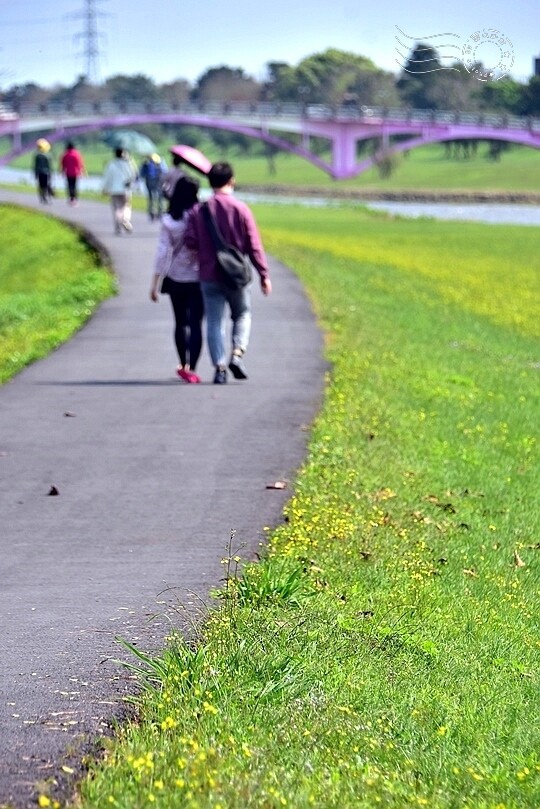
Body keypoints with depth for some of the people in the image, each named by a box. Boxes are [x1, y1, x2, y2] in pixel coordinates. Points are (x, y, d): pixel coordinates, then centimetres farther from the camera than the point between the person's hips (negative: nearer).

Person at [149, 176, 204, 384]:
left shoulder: (168, 221, -6)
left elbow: (162, 252, -6)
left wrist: (155, 283, -2)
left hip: (175, 279, 2)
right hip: (197, 279, -2)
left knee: (180, 323, 17)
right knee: (195, 324, -1)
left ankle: (184, 365, 28)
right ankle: (191, 368, -14)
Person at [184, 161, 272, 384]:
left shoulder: (198, 210, -2)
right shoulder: (241, 209, -7)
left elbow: (190, 241, -6)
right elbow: (254, 245, -6)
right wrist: (264, 275, 1)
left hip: (209, 276, 1)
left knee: (214, 322, 5)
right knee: (242, 314, 17)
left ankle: (219, 366, -3)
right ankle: (237, 353, -4)